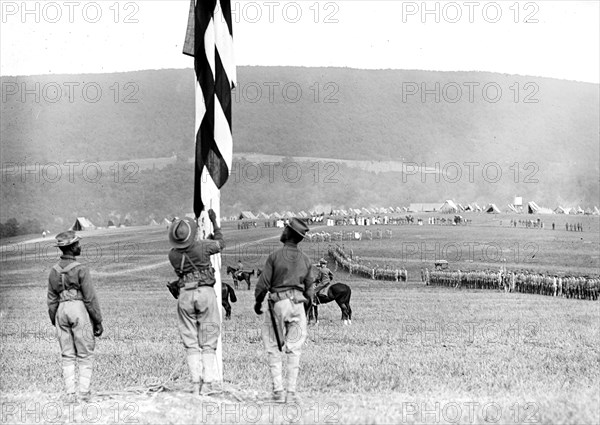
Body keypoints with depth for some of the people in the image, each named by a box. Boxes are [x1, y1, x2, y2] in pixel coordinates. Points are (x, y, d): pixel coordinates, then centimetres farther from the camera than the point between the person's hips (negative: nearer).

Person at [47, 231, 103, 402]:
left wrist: (55, 322, 17)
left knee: (67, 356, 10)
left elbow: (51, 300, 9)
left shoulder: (54, 271, 6)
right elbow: (90, 299, -10)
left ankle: (70, 393, 5)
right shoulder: (80, 270, -11)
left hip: (61, 311, 5)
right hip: (79, 310, -5)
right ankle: (84, 391, -1)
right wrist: (98, 322, -4)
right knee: (85, 355, 3)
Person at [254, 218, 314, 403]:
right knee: (294, 350, 6)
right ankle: (291, 392, 2)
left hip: (278, 303, -3)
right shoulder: (305, 259, 6)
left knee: (273, 348, 6)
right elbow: (310, 287, 11)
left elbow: (263, 283, -5)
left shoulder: (275, 256, -8)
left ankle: (278, 390, -1)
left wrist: (257, 302, 11)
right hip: (298, 304, 3)